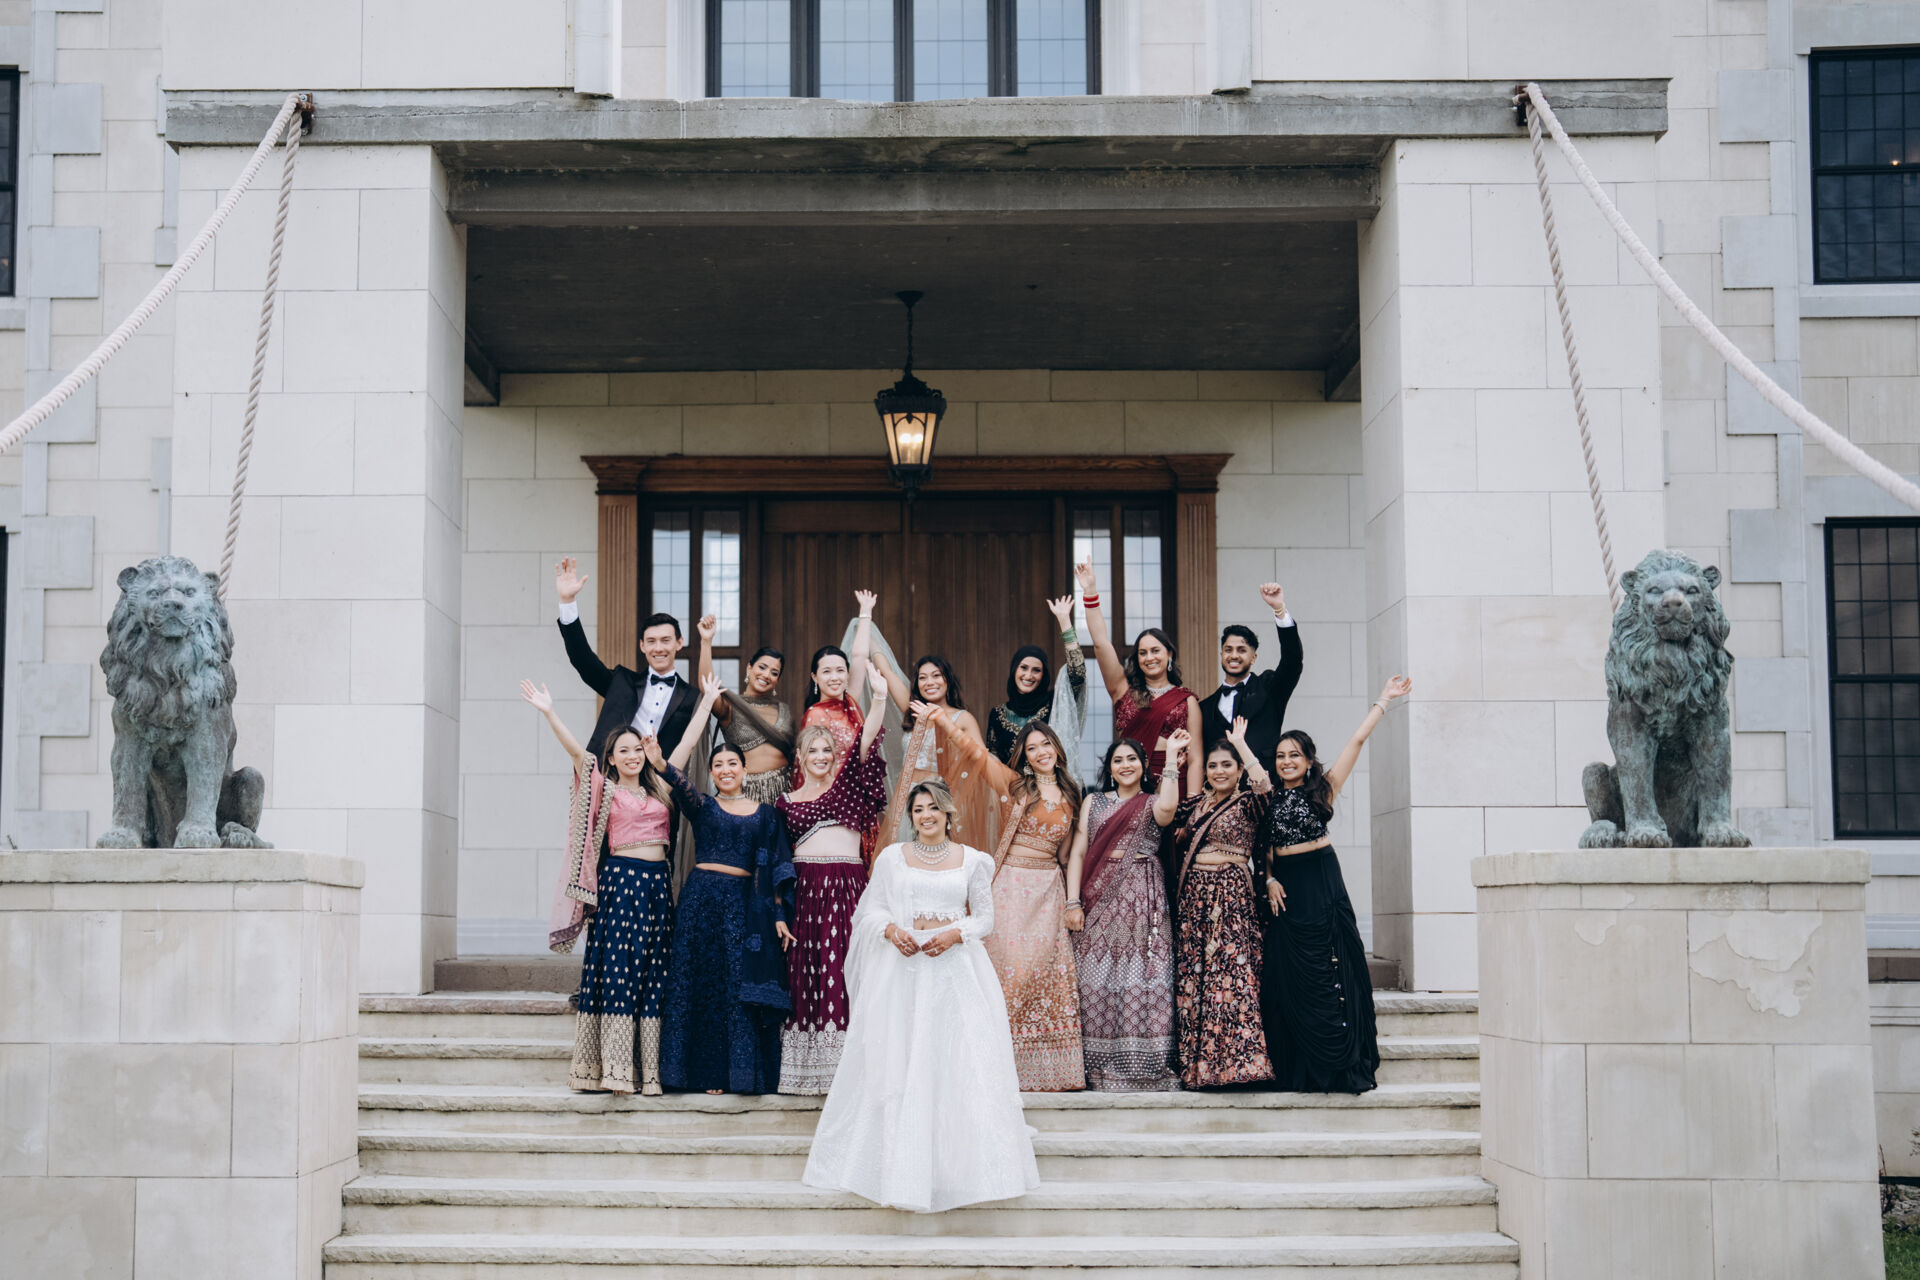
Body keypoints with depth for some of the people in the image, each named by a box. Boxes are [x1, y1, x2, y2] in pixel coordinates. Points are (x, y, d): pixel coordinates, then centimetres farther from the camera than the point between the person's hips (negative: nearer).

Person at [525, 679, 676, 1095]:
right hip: (621, 879, -5)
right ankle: (612, 1070, -12)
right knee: (617, 968, -9)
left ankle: (647, 1070, 3)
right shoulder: (604, 788, 5)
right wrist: (549, 713, -19)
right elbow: (577, 752, -7)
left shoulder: (659, 788, 17)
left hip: (658, 884, 5)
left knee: (652, 975, 3)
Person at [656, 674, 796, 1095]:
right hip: (701, 899, 0)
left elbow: (776, 869, 7)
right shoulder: (702, 807, 7)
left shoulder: (765, 814, 10)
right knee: (701, 986, -2)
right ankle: (707, 1072, 3)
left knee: (742, 989, -2)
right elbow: (676, 773, -10)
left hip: (744, 903, 0)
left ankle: (742, 1073, 3)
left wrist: (780, 915, -4)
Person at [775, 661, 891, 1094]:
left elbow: (866, 750, -3)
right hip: (803, 888, 1)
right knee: (804, 971, -1)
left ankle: (843, 1063, -5)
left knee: (842, 969, -6)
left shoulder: (847, 787, 11)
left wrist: (879, 699, -15)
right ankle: (803, 1069, 3)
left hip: (846, 886, -1)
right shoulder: (786, 802, 14)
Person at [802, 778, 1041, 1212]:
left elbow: (984, 918, 7)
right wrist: (892, 931, -13)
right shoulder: (891, 858, 9)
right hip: (902, 966, 0)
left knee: (961, 1062, -5)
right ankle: (902, 1164, 6)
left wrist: (955, 934, -12)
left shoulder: (971, 861, 8)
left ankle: (964, 1165, 4)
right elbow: (871, 910, 8)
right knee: (897, 1061, -2)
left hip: (956, 968, 0)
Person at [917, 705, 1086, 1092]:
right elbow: (975, 752, -10)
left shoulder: (1068, 795, 13)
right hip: (1012, 884, -4)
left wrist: (1072, 900, 12)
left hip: (1049, 888, 4)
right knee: (1011, 968, -7)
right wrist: (941, 721, -22)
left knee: (1050, 972, 1)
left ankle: (1052, 1067, 6)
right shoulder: (1014, 784, 2)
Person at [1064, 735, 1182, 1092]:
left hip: (1143, 901, -1)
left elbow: (1168, 807, -15)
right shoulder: (1094, 802, 16)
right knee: (1098, 981, -3)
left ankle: (1146, 1067, -6)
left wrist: (1171, 755, -11)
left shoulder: (1152, 804, 11)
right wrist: (1073, 902, -2)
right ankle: (1101, 1068, 0)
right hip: (1099, 900, 2)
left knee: (1142, 979, -7)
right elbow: (1078, 852, 9)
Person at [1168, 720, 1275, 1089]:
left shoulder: (1247, 804, 0)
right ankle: (1197, 1066, 5)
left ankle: (1235, 1061, -12)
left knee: (1230, 975, -13)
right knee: (1191, 977, 1)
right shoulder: (1195, 805, 17)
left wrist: (1240, 742, -11)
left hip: (1231, 895, -6)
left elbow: (1263, 783, -20)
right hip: (1192, 895, 6)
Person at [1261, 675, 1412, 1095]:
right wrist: (1270, 881, -2)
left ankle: (1343, 1066, 0)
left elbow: (1357, 741, -1)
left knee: (1331, 973, -5)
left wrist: (1383, 700, -1)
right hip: (1286, 888, 3)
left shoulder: (1322, 789, 3)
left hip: (1322, 885, -3)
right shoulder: (1270, 798, 10)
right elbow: (1264, 849, 14)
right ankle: (1300, 1071, 7)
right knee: (1289, 979, 2)